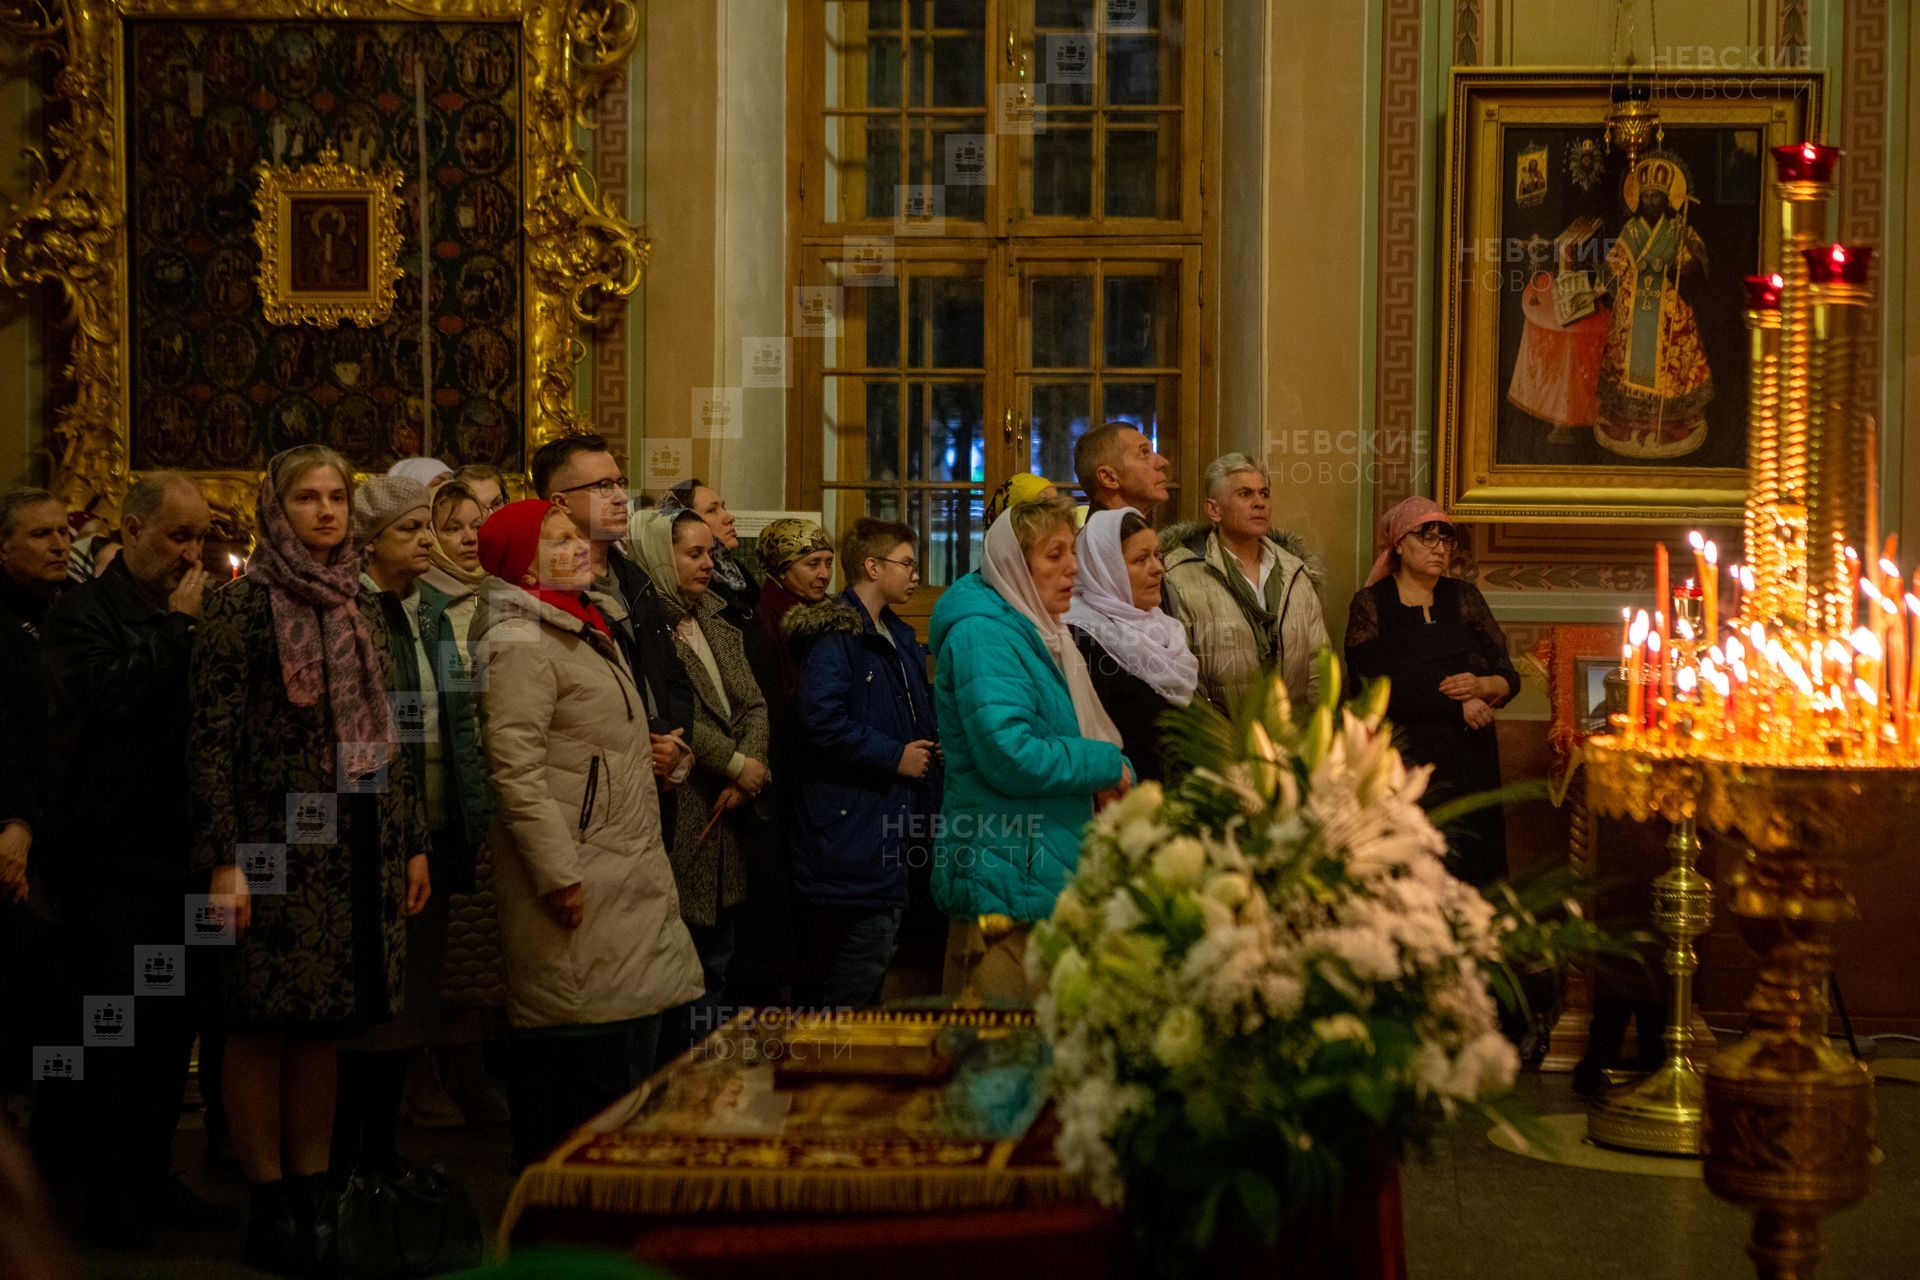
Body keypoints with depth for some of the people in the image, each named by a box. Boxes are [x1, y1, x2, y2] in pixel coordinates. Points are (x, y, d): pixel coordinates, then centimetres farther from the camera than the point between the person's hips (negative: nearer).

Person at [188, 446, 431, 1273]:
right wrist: (225, 860, -16)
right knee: (264, 1027, 0)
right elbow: (211, 739, -10)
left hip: (357, 848, 6)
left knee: (325, 1026, 10)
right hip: (277, 845, -6)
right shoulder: (242, 605, -6)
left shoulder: (358, 609, 13)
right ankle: (269, 1207, 8)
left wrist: (412, 842, 13)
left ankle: (313, 1197, 17)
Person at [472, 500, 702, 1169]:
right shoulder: (521, 643, -13)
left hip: (629, 874, 10)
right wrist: (558, 874, -22)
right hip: (578, 884, -10)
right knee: (580, 1049, -8)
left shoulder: (590, 628, 19)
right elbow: (516, 769, -20)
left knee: (632, 1037, 13)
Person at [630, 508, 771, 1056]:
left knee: (716, 968, 15)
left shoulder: (717, 626, 16)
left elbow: (753, 704, 11)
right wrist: (736, 764, -13)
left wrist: (749, 769, -6)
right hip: (680, 819, -9)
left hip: (726, 817, 9)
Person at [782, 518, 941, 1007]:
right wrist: (895, 756, -18)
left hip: (892, 827, 10)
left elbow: (919, 715, 32)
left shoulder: (899, 638, 18)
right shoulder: (835, 634, -12)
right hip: (855, 826, -10)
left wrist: (931, 747, 11)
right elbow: (821, 717, -24)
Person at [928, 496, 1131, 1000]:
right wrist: (1107, 764, -12)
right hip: (1006, 886, -10)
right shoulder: (982, 636, -15)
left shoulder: (1040, 634, 17)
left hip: (1055, 878, 10)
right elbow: (1010, 756, -24)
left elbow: (1076, 736, 26)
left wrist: (1112, 772, 4)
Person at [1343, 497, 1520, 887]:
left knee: (1469, 876, -2)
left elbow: (1510, 679, 11)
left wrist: (1481, 686, -12)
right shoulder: (1370, 604, 3)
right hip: (1402, 763, -3)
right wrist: (1457, 706, -11)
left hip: (1469, 766, 3)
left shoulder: (1464, 598, 13)